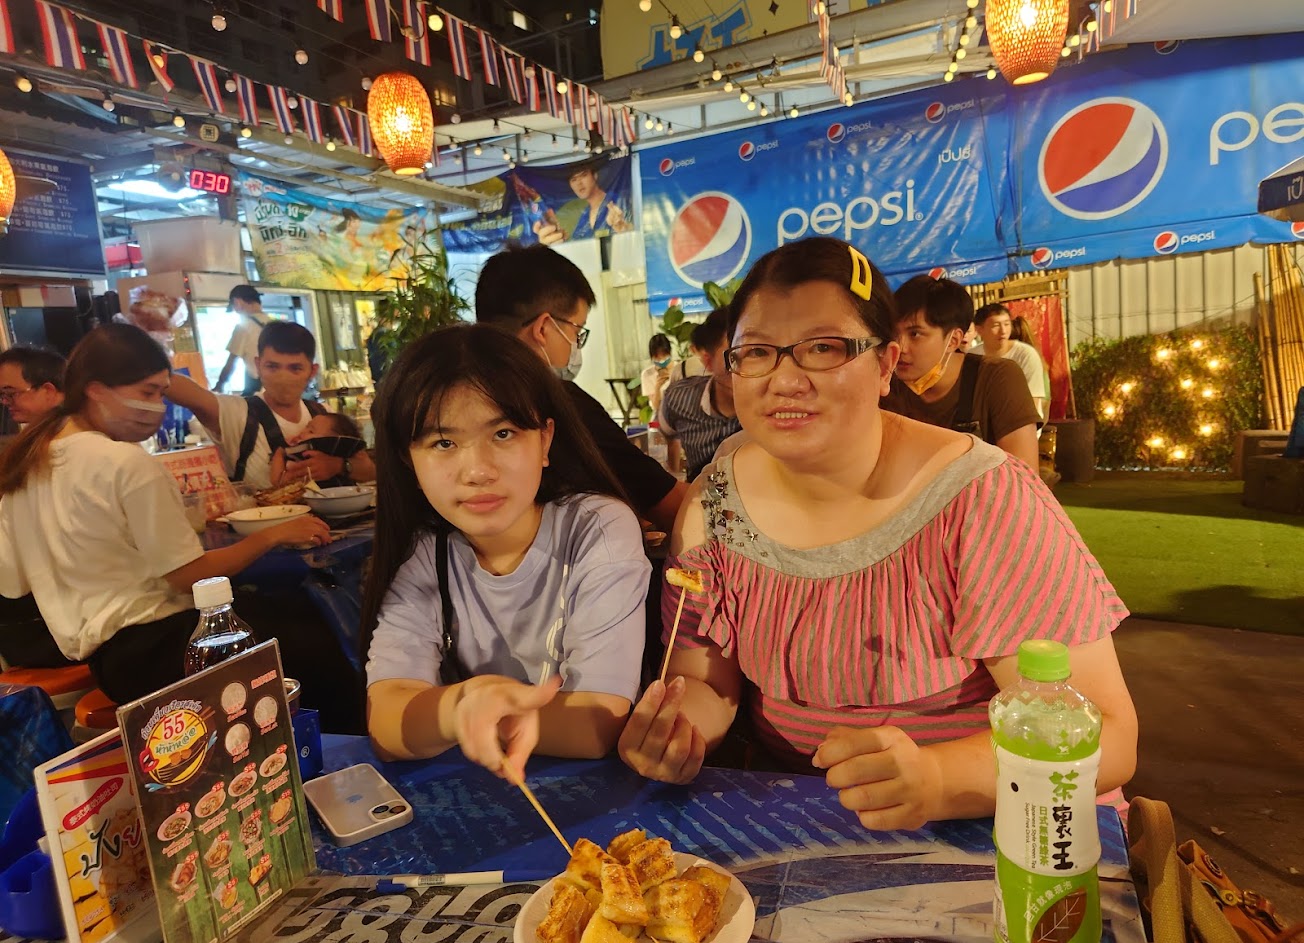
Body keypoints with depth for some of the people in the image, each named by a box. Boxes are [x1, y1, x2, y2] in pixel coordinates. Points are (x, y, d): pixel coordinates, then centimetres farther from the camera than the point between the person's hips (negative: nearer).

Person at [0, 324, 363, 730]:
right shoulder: (128, 463, -18)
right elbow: (188, 576, -16)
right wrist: (273, 535, -11)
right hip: (147, 652, -10)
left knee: (294, 608, 11)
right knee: (322, 656, -13)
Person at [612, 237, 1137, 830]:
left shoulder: (984, 503, -19)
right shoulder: (712, 508, -6)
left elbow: (1103, 734, -19)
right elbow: (707, 682, 0)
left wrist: (937, 780, -37)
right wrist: (677, 727, -22)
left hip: (982, 830, 0)